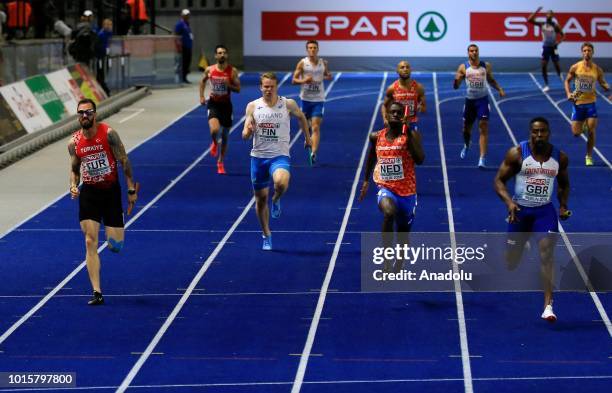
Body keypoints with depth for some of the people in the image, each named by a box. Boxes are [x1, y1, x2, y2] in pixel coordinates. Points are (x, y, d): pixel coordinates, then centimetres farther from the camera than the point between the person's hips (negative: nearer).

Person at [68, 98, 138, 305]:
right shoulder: (74, 142, -1)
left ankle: (113, 235, 39)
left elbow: (124, 162, -6)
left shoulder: (108, 134, -11)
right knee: (90, 242, -8)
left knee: (115, 245, -2)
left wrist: (131, 190, -7)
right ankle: (97, 292, -5)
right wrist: (73, 186, -8)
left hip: (111, 190, -2)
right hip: (88, 193, 2)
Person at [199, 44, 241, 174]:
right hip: (213, 104, -1)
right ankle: (214, 143, 11)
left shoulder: (232, 71, -8)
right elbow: (203, 81, 15)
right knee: (214, 130, -26)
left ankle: (220, 162, 28)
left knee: (225, 136, 10)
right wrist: (201, 96, 6)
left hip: (226, 105, 1)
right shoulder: (209, 70, -5)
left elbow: (238, 89, -5)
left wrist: (229, 85, -24)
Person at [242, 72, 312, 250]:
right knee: (260, 198, 9)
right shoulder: (253, 106, -2)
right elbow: (245, 136, -1)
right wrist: (248, 131, -24)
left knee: (281, 183, -34)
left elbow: (301, 117, 17)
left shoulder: (288, 104, -4)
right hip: (258, 156, 2)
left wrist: (307, 137, 24)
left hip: (279, 155, -2)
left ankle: (276, 200, 3)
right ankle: (266, 236, 28)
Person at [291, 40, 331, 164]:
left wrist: (327, 77, -7)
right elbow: (294, 80, -2)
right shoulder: (302, 63, -3)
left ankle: (314, 153, -19)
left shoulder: (323, 63, 2)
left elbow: (329, 76, 17)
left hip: (318, 99, -1)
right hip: (306, 98, 1)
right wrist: (304, 80, -21)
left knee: (316, 126, -11)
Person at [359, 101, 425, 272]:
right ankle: (386, 259, -27)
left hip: (407, 191, 0)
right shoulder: (376, 137, 3)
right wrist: (366, 180, 27)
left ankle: (398, 266, 38)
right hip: (386, 188, 0)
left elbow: (420, 159, -21)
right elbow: (371, 157, 22)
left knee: (403, 231, 14)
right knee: (389, 213, -34)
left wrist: (409, 134, -25)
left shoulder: (411, 135, -7)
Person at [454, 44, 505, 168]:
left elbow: (491, 80, 17)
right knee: (466, 127, 15)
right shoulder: (463, 68, -3)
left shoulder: (486, 66, 0)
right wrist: (456, 80, -25)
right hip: (470, 100, 1)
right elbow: (455, 87, -3)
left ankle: (482, 158, -15)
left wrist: (499, 89, 1)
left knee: (483, 128, -12)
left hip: (482, 99, -1)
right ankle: (467, 145, 49)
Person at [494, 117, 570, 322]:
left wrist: (563, 205, -1)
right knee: (511, 262, 8)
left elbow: (564, 184, 16)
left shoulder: (560, 158, -1)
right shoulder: (517, 153, -10)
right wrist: (509, 201, -23)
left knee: (546, 254, -17)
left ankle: (548, 306, -18)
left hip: (545, 211, 1)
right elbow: (499, 180, -7)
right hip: (520, 209, -1)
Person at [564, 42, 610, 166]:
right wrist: (568, 93, -8)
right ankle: (583, 125, 38)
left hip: (591, 103, 0)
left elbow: (603, 83, 9)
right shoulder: (575, 67, -4)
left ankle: (589, 156, 11)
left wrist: (608, 88, -15)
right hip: (578, 103, 0)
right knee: (576, 133, -1)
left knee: (591, 131, -7)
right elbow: (567, 81, 8)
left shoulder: (597, 69, -3)